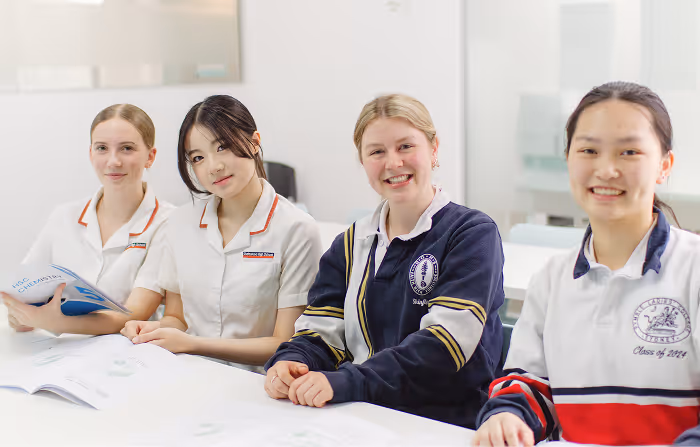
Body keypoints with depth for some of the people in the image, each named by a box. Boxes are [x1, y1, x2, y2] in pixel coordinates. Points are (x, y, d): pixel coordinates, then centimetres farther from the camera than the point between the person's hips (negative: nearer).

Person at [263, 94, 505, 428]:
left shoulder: (473, 234, -4)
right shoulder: (351, 244, 14)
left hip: (448, 424, -3)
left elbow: (444, 344, -17)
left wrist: (344, 382, -26)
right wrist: (290, 363, -16)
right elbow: (322, 331, 8)